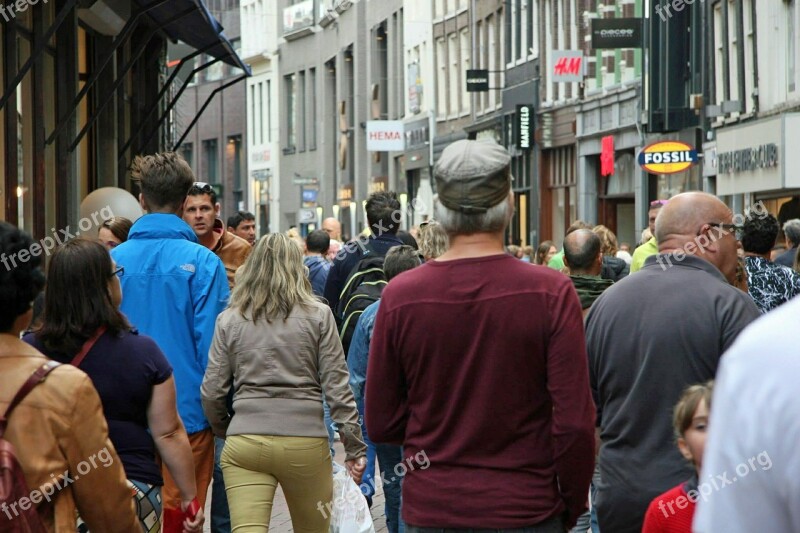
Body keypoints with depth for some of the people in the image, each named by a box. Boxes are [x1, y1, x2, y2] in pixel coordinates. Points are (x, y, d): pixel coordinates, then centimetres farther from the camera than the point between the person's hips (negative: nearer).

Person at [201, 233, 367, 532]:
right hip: (305, 442, 0)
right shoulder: (317, 316, 2)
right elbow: (336, 386, -2)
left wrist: (224, 431, 24)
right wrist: (354, 447, 3)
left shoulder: (229, 320, 6)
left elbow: (212, 392, 5)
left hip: (244, 442, 0)